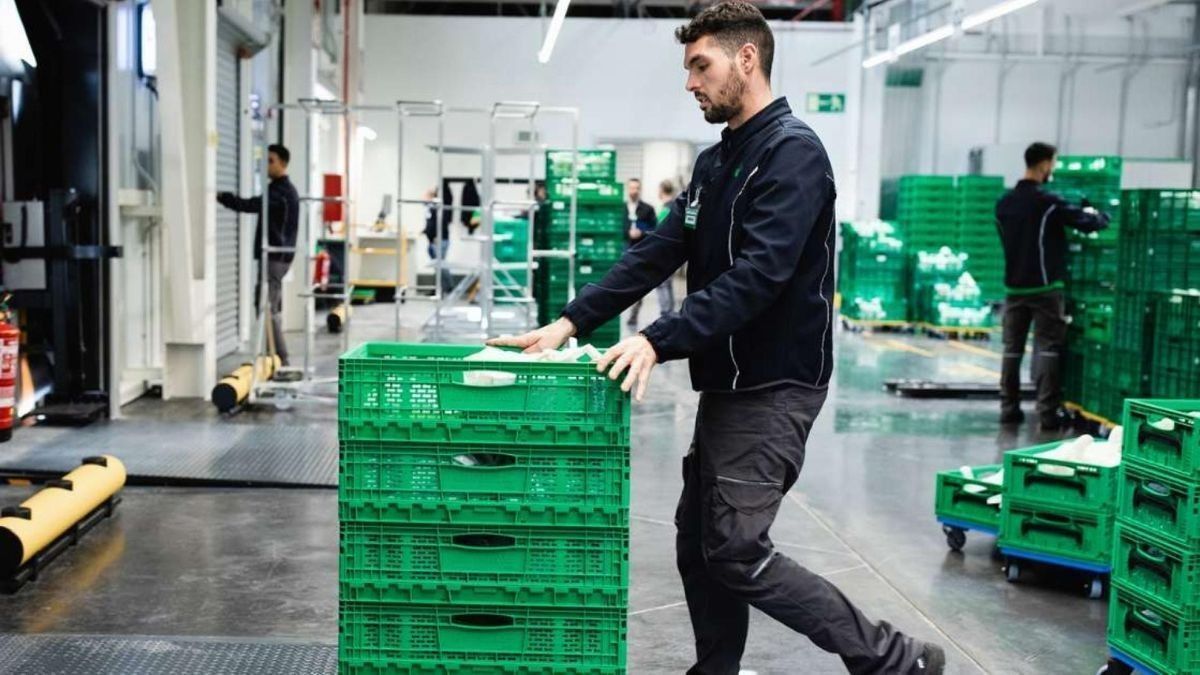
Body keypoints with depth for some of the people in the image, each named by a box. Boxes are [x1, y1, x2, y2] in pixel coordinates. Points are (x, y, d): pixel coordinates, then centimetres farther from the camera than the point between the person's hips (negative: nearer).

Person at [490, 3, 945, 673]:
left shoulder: (793, 153, -14)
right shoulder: (715, 162, 14)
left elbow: (758, 274, -25)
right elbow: (656, 253, 8)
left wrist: (660, 341, -31)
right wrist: (571, 322, -2)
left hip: (774, 387, -9)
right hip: (726, 383, 9)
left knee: (736, 551, -9)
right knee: (699, 543, 12)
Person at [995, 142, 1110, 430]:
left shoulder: (1004, 203, 7)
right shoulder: (1048, 203, -13)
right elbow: (1088, 223, -11)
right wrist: (1097, 215, 13)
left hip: (1014, 286, 6)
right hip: (1044, 287, -6)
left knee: (1012, 348, 8)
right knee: (1048, 348, -2)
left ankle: (1009, 408, 10)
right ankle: (1047, 412, -5)